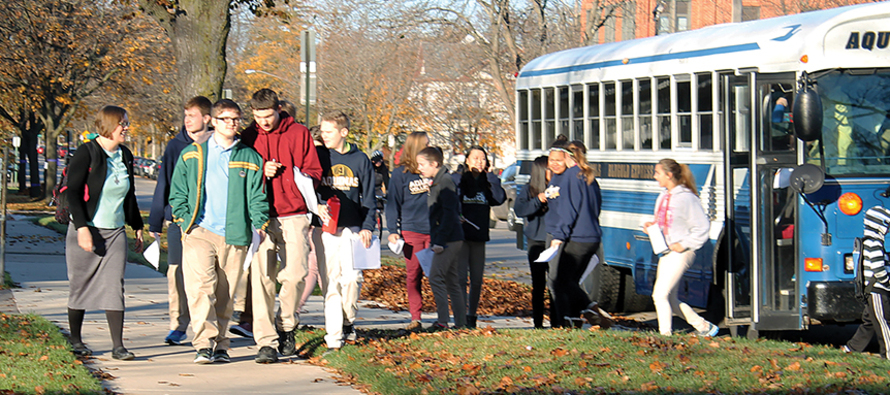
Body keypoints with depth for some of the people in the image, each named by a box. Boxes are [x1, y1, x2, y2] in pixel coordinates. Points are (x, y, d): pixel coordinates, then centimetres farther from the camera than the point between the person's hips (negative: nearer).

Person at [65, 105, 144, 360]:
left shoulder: (125, 156, 11)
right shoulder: (86, 153, -8)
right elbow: (73, 192, -11)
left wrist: (137, 227, 21)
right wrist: (82, 227, -19)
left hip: (115, 232, 4)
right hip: (86, 231, -4)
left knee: (114, 286, -4)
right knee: (80, 286, 5)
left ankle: (118, 346, -6)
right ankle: (75, 341, 18)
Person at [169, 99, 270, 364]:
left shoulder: (251, 159, 12)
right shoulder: (192, 155, 12)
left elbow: (258, 196, 11)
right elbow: (177, 192, 14)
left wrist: (260, 224, -3)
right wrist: (184, 219, 1)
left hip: (235, 236, 1)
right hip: (199, 232, -1)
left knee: (225, 295, 5)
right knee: (200, 287, -17)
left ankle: (219, 345, 14)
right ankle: (204, 344, -22)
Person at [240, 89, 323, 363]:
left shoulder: (299, 134, 8)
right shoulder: (247, 138, 10)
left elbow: (314, 171, 10)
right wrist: (262, 172, -6)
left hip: (293, 216, 0)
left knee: (295, 274, -9)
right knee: (261, 278, -7)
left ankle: (286, 327, 16)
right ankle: (266, 341, -4)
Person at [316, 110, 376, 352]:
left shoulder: (360, 160, 9)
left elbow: (368, 198, 11)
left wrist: (367, 227, 0)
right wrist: (317, 206, -16)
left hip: (352, 228, 0)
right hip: (325, 229, 0)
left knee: (352, 278, -9)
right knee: (330, 282, -4)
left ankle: (348, 321, 16)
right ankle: (334, 337, -1)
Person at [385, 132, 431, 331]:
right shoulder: (400, 173, 3)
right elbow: (393, 203, 5)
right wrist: (392, 230, -3)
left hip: (435, 230, 2)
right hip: (411, 231, -2)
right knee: (413, 274, 0)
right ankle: (415, 318, 5)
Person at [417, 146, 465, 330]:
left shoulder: (445, 183, -14)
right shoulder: (436, 182, 17)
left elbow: (449, 214, -20)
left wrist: (440, 241, -21)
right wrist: (434, 240, 19)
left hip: (448, 239, -10)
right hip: (451, 240, 10)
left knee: (435, 277, -12)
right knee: (451, 281, 10)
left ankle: (442, 320, -13)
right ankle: (460, 322, 12)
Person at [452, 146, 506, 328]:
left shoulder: (488, 182, 10)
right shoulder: (457, 179, 2)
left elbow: (500, 198, -7)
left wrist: (489, 175, -6)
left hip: (479, 237, 4)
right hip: (460, 236, -4)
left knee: (477, 280, 6)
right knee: (461, 278, -8)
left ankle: (471, 316, 16)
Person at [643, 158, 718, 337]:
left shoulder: (687, 198, -13)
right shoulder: (662, 198, 13)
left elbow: (702, 227, -13)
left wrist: (684, 244, -17)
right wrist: (651, 226, 4)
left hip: (680, 254, -9)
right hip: (666, 253, 9)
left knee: (660, 294, -16)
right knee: (670, 299, 12)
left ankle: (665, 335, -12)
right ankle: (704, 327, 24)